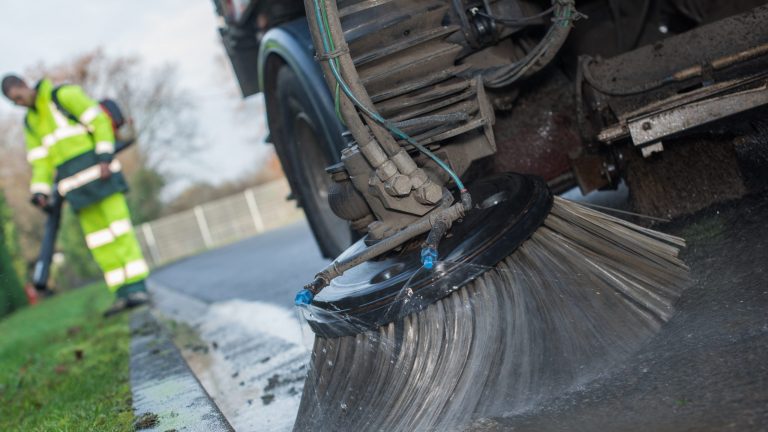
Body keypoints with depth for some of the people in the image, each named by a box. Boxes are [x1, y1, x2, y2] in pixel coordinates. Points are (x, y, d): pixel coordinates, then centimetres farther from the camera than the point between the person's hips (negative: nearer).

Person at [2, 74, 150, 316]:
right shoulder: (30, 123, 20)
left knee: (117, 223, -12)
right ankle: (123, 294, 0)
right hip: (74, 180, 6)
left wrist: (105, 158, -18)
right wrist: (40, 192, 1)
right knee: (97, 235, 0)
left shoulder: (64, 94, -1)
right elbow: (40, 160, 15)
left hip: (97, 167, -6)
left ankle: (138, 288, -12)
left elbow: (100, 121, -8)